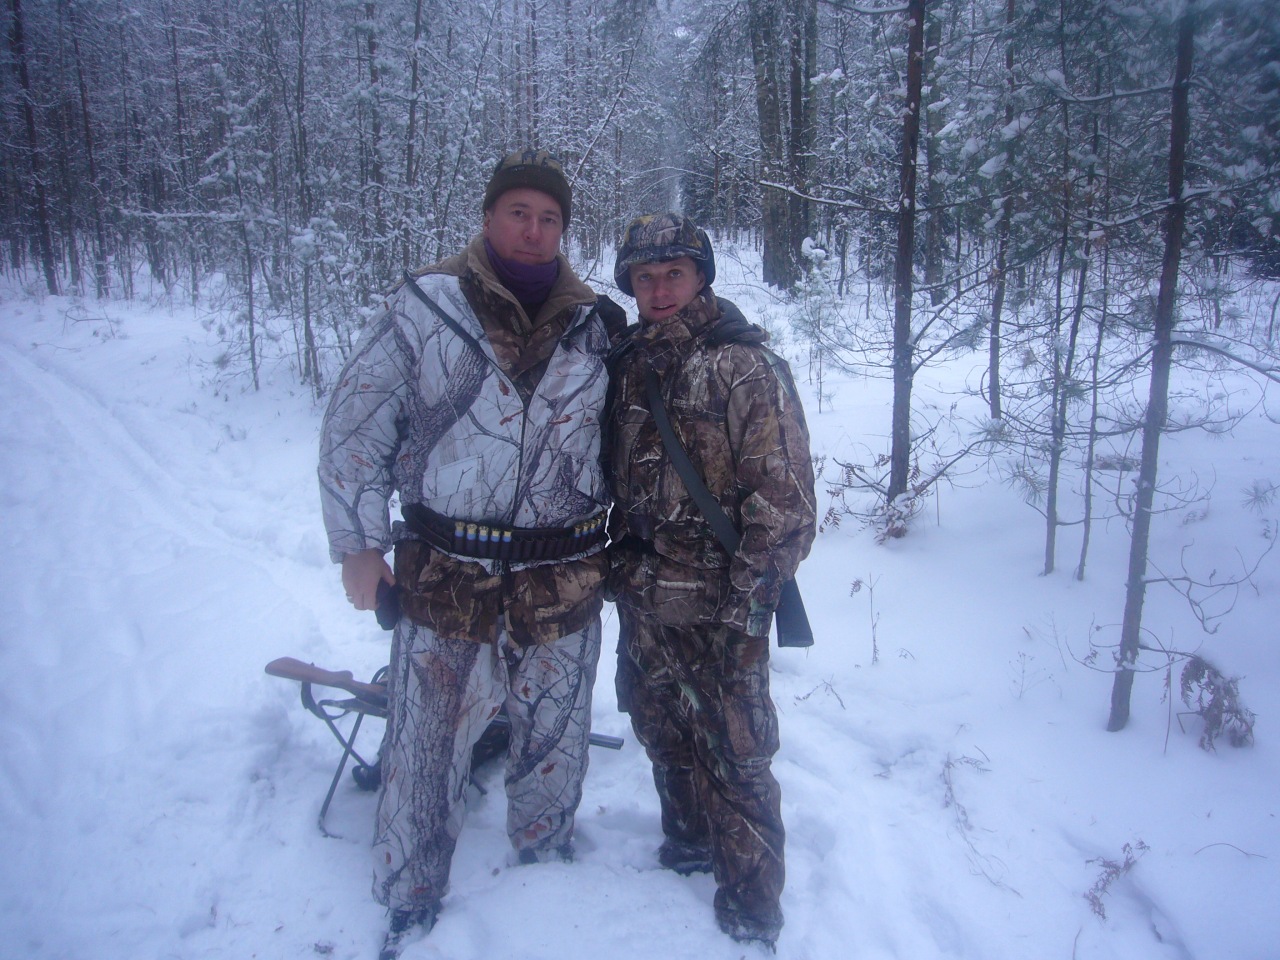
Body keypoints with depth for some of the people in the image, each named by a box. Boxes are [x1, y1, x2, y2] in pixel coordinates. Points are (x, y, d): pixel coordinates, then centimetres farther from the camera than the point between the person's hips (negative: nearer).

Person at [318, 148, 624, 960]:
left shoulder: (596, 327, 4)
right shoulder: (422, 309, -4)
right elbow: (354, 429, -1)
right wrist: (358, 544, -3)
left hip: (565, 586, 3)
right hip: (445, 582, -2)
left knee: (553, 742, 18)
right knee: (426, 747, 7)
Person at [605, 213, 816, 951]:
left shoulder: (746, 366, -12)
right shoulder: (630, 363, 8)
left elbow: (784, 493, -16)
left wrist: (749, 592, -18)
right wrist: (617, 562, 15)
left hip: (718, 606, -7)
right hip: (644, 598, 7)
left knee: (733, 754, 4)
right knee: (662, 729, 22)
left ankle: (753, 911, 22)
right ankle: (689, 842, 45)